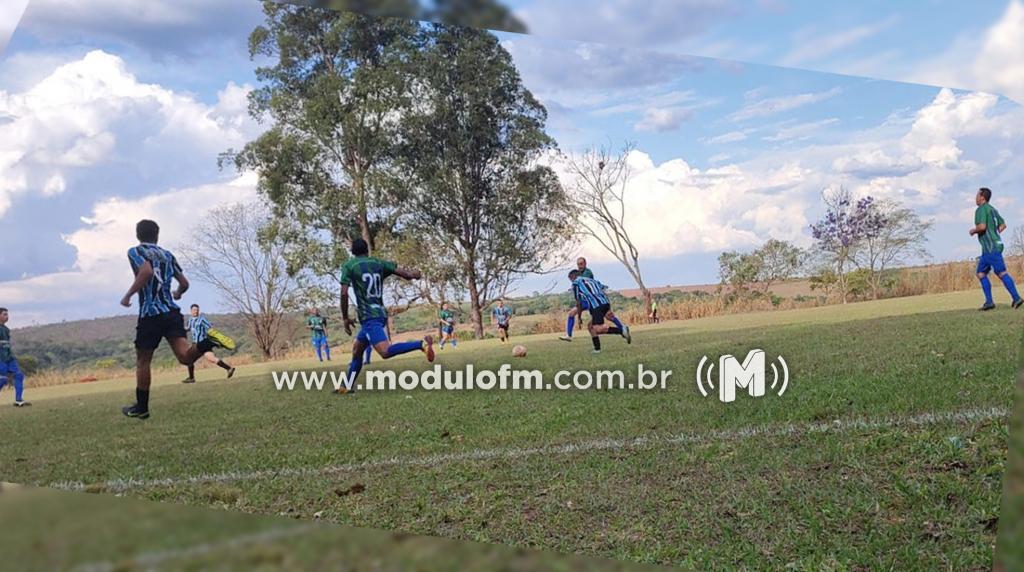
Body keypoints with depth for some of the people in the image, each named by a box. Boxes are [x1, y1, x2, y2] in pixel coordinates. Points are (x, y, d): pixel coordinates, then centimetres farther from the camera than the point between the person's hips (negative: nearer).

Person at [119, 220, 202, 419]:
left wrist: (128, 295, -12)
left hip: (150, 314, -3)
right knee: (185, 356, -12)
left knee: (143, 360, 11)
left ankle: (141, 407, 18)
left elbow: (146, 271, -19)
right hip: (172, 312, 4)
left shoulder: (135, 251, 2)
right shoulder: (167, 255, 18)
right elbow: (184, 283, 18)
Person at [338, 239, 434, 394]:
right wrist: (413, 274, 26)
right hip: (380, 314, 7)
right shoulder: (379, 263, 11)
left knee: (385, 352, -23)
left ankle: (421, 344, -36)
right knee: (357, 350, 21)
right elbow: (406, 274, 2)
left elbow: (344, 294, -9)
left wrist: (345, 318, 1)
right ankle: (348, 386, 25)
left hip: (369, 317, -7)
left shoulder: (349, 266, 0)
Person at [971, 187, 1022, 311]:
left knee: (1001, 273, -12)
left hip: (991, 248, -10)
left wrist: (973, 231, -4)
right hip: (988, 249, 10)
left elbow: (982, 226, -22)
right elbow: (1003, 225, 24)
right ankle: (989, 302, 6)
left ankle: (1016, 298, -14)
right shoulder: (992, 209, 19)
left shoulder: (981, 209, -10)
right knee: (981, 273, 9)